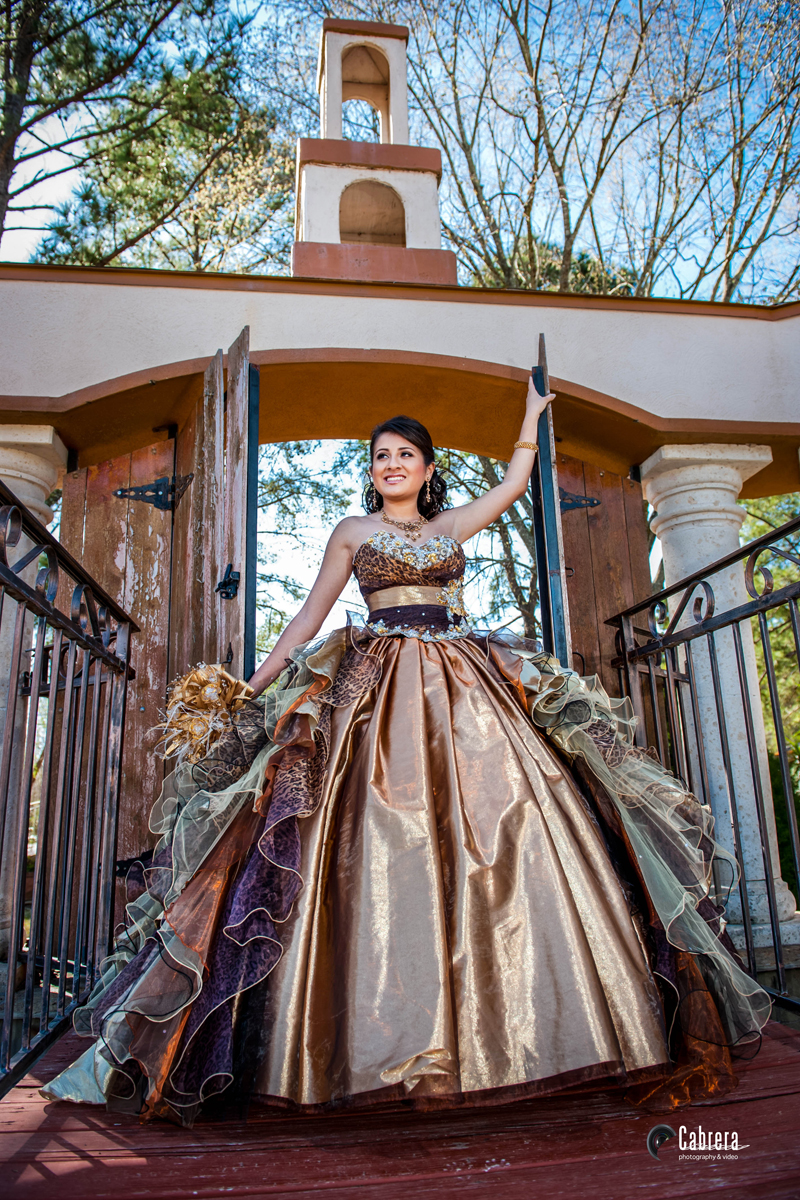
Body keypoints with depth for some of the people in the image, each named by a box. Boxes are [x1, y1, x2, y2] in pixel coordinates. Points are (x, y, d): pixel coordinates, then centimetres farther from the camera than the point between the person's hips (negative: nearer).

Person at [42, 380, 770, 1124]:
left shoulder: (451, 526, 20)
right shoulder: (353, 532, 12)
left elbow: (515, 481, 31)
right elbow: (309, 617, 10)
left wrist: (532, 415, 39)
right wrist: (250, 690, 5)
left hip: (467, 689, 3)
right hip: (379, 693, -2)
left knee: (503, 831, -5)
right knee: (385, 852, -10)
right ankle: (393, 1040, -3)